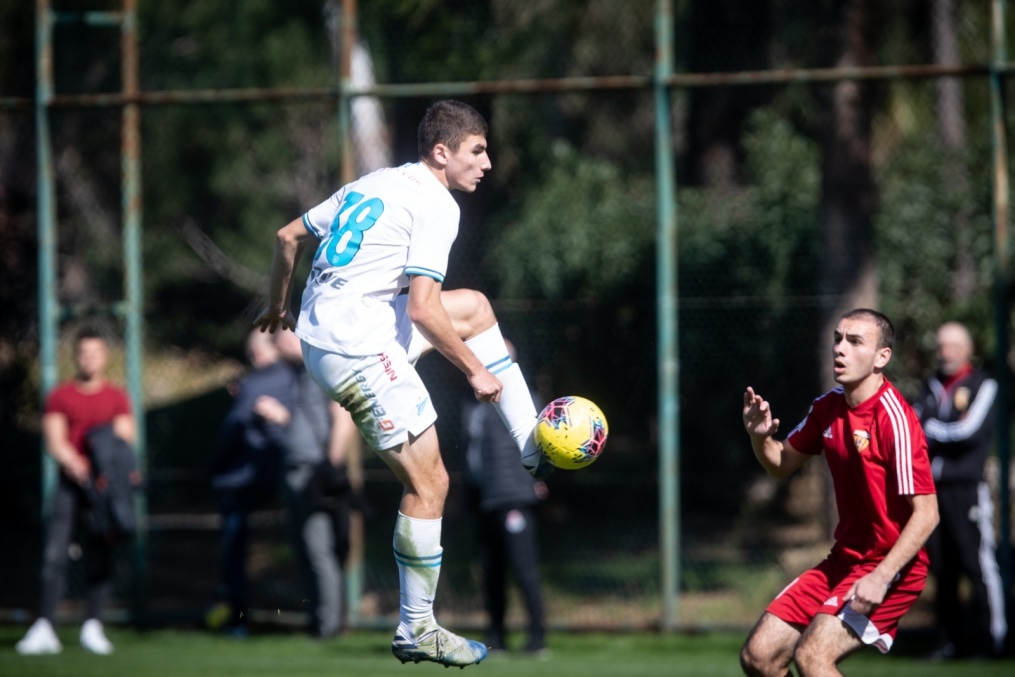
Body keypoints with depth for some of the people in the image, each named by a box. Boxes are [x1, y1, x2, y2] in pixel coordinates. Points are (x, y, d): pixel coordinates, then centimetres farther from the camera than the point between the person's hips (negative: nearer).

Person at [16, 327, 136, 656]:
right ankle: (44, 628, -13)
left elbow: (126, 440, 3)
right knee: (55, 555, -10)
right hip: (70, 483, -1)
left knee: (100, 557, -3)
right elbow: (55, 442, -2)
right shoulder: (59, 397, 8)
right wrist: (78, 467, -19)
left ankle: (92, 626, 0)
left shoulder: (117, 398, 11)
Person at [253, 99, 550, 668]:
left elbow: (288, 237, 22)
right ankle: (417, 631, 1)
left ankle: (533, 447, 24)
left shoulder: (372, 185, 16)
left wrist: (278, 306, 36)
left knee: (475, 307, 24)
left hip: (320, 330, 10)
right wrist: (475, 371, -10)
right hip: (357, 350, -10)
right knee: (429, 483, -5)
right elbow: (422, 309, -19)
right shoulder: (436, 205, -11)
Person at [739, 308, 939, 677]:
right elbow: (781, 464, 18)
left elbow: (926, 513, -22)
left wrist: (881, 577, -29)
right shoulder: (828, 407, 3)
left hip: (890, 568, -8)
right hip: (844, 560, 8)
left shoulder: (895, 420, -20)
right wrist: (760, 436, -4)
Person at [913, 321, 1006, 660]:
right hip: (932, 489, 5)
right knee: (941, 569, 3)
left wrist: (930, 430, -2)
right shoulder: (932, 387, 18)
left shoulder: (983, 386, 2)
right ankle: (950, 638, 10)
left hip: (967, 489, -5)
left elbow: (971, 431, -10)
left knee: (978, 565, -9)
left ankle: (990, 636, -7)